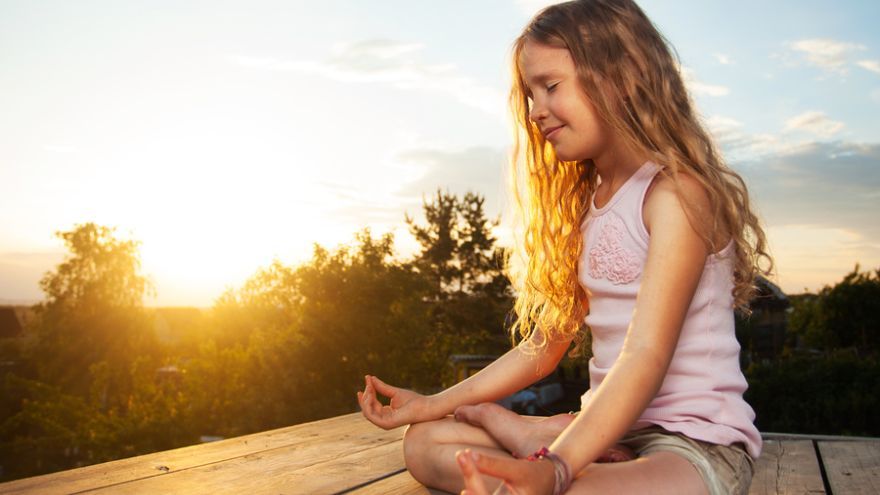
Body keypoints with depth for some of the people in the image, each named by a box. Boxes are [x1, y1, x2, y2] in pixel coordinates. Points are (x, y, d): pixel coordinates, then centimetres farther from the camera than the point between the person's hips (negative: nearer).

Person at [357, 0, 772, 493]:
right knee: (426, 440, 2)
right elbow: (542, 348, 13)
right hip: (611, 431, 9)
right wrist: (430, 405, 12)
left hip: (698, 441, -9)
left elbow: (646, 356, -24)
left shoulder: (676, 191, -12)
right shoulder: (582, 206, 13)